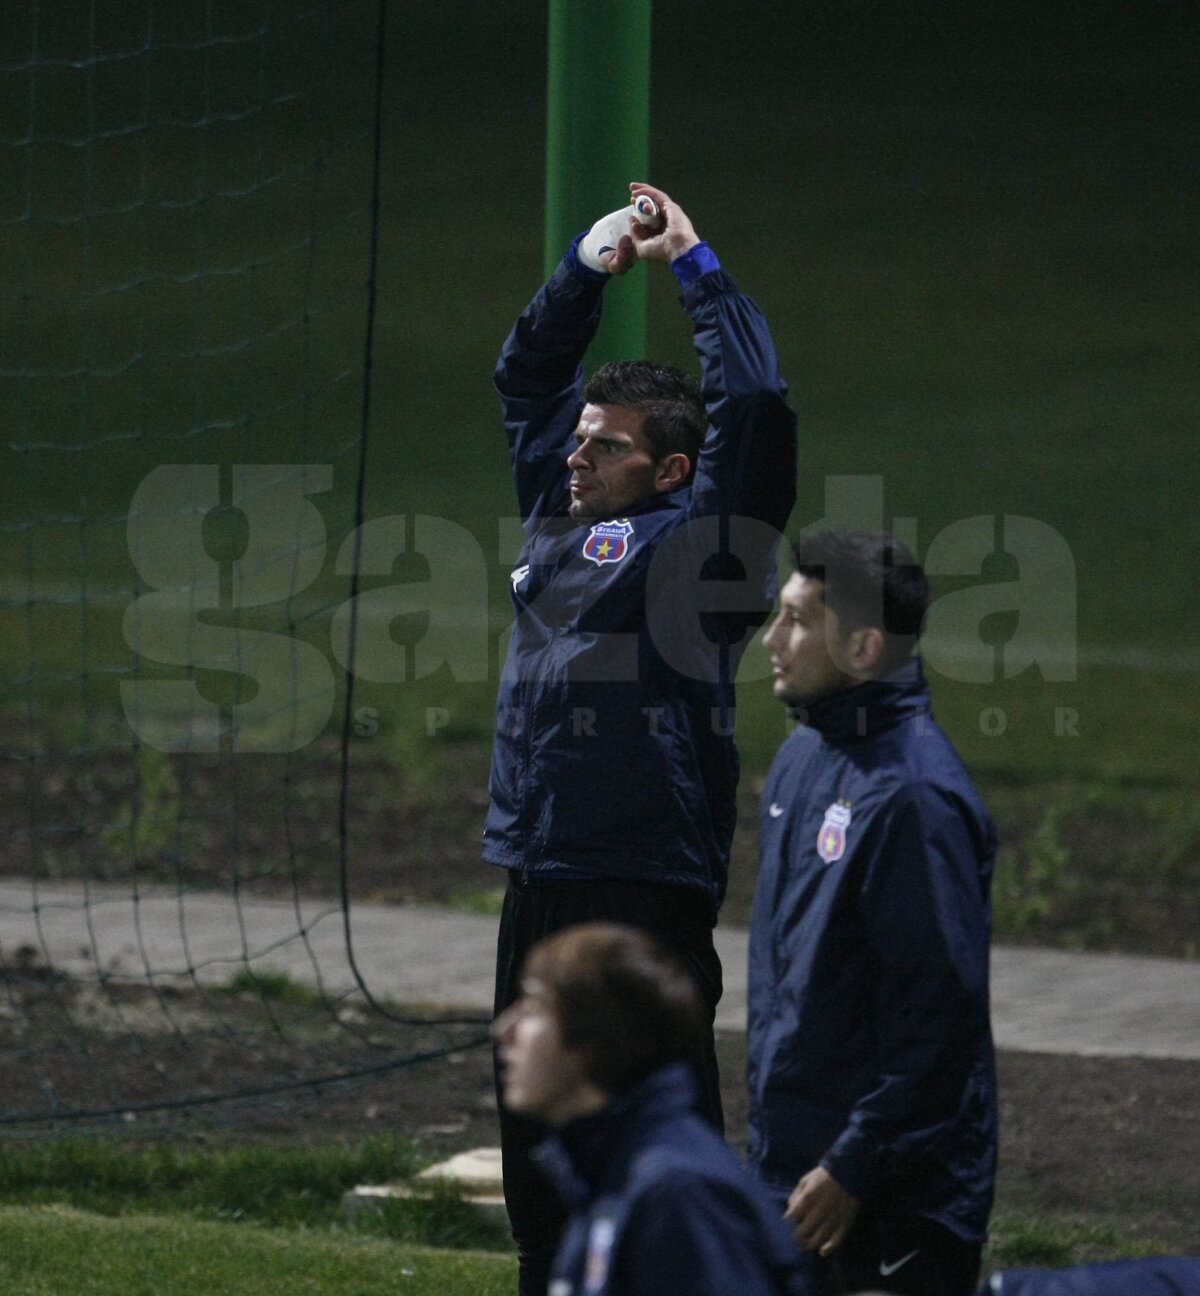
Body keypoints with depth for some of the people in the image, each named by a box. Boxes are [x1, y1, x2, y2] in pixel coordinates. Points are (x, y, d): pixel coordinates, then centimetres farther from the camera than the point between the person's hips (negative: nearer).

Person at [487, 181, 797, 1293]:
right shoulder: (559, 520, 15)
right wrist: (591, 270, 16)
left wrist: (694, 266, -8)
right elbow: (526, 375, 27)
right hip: (538, 891, 8)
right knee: (540, 1152, 14)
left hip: (645, 897, -8)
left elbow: (754, 406, -16)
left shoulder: (693, 540, -5)